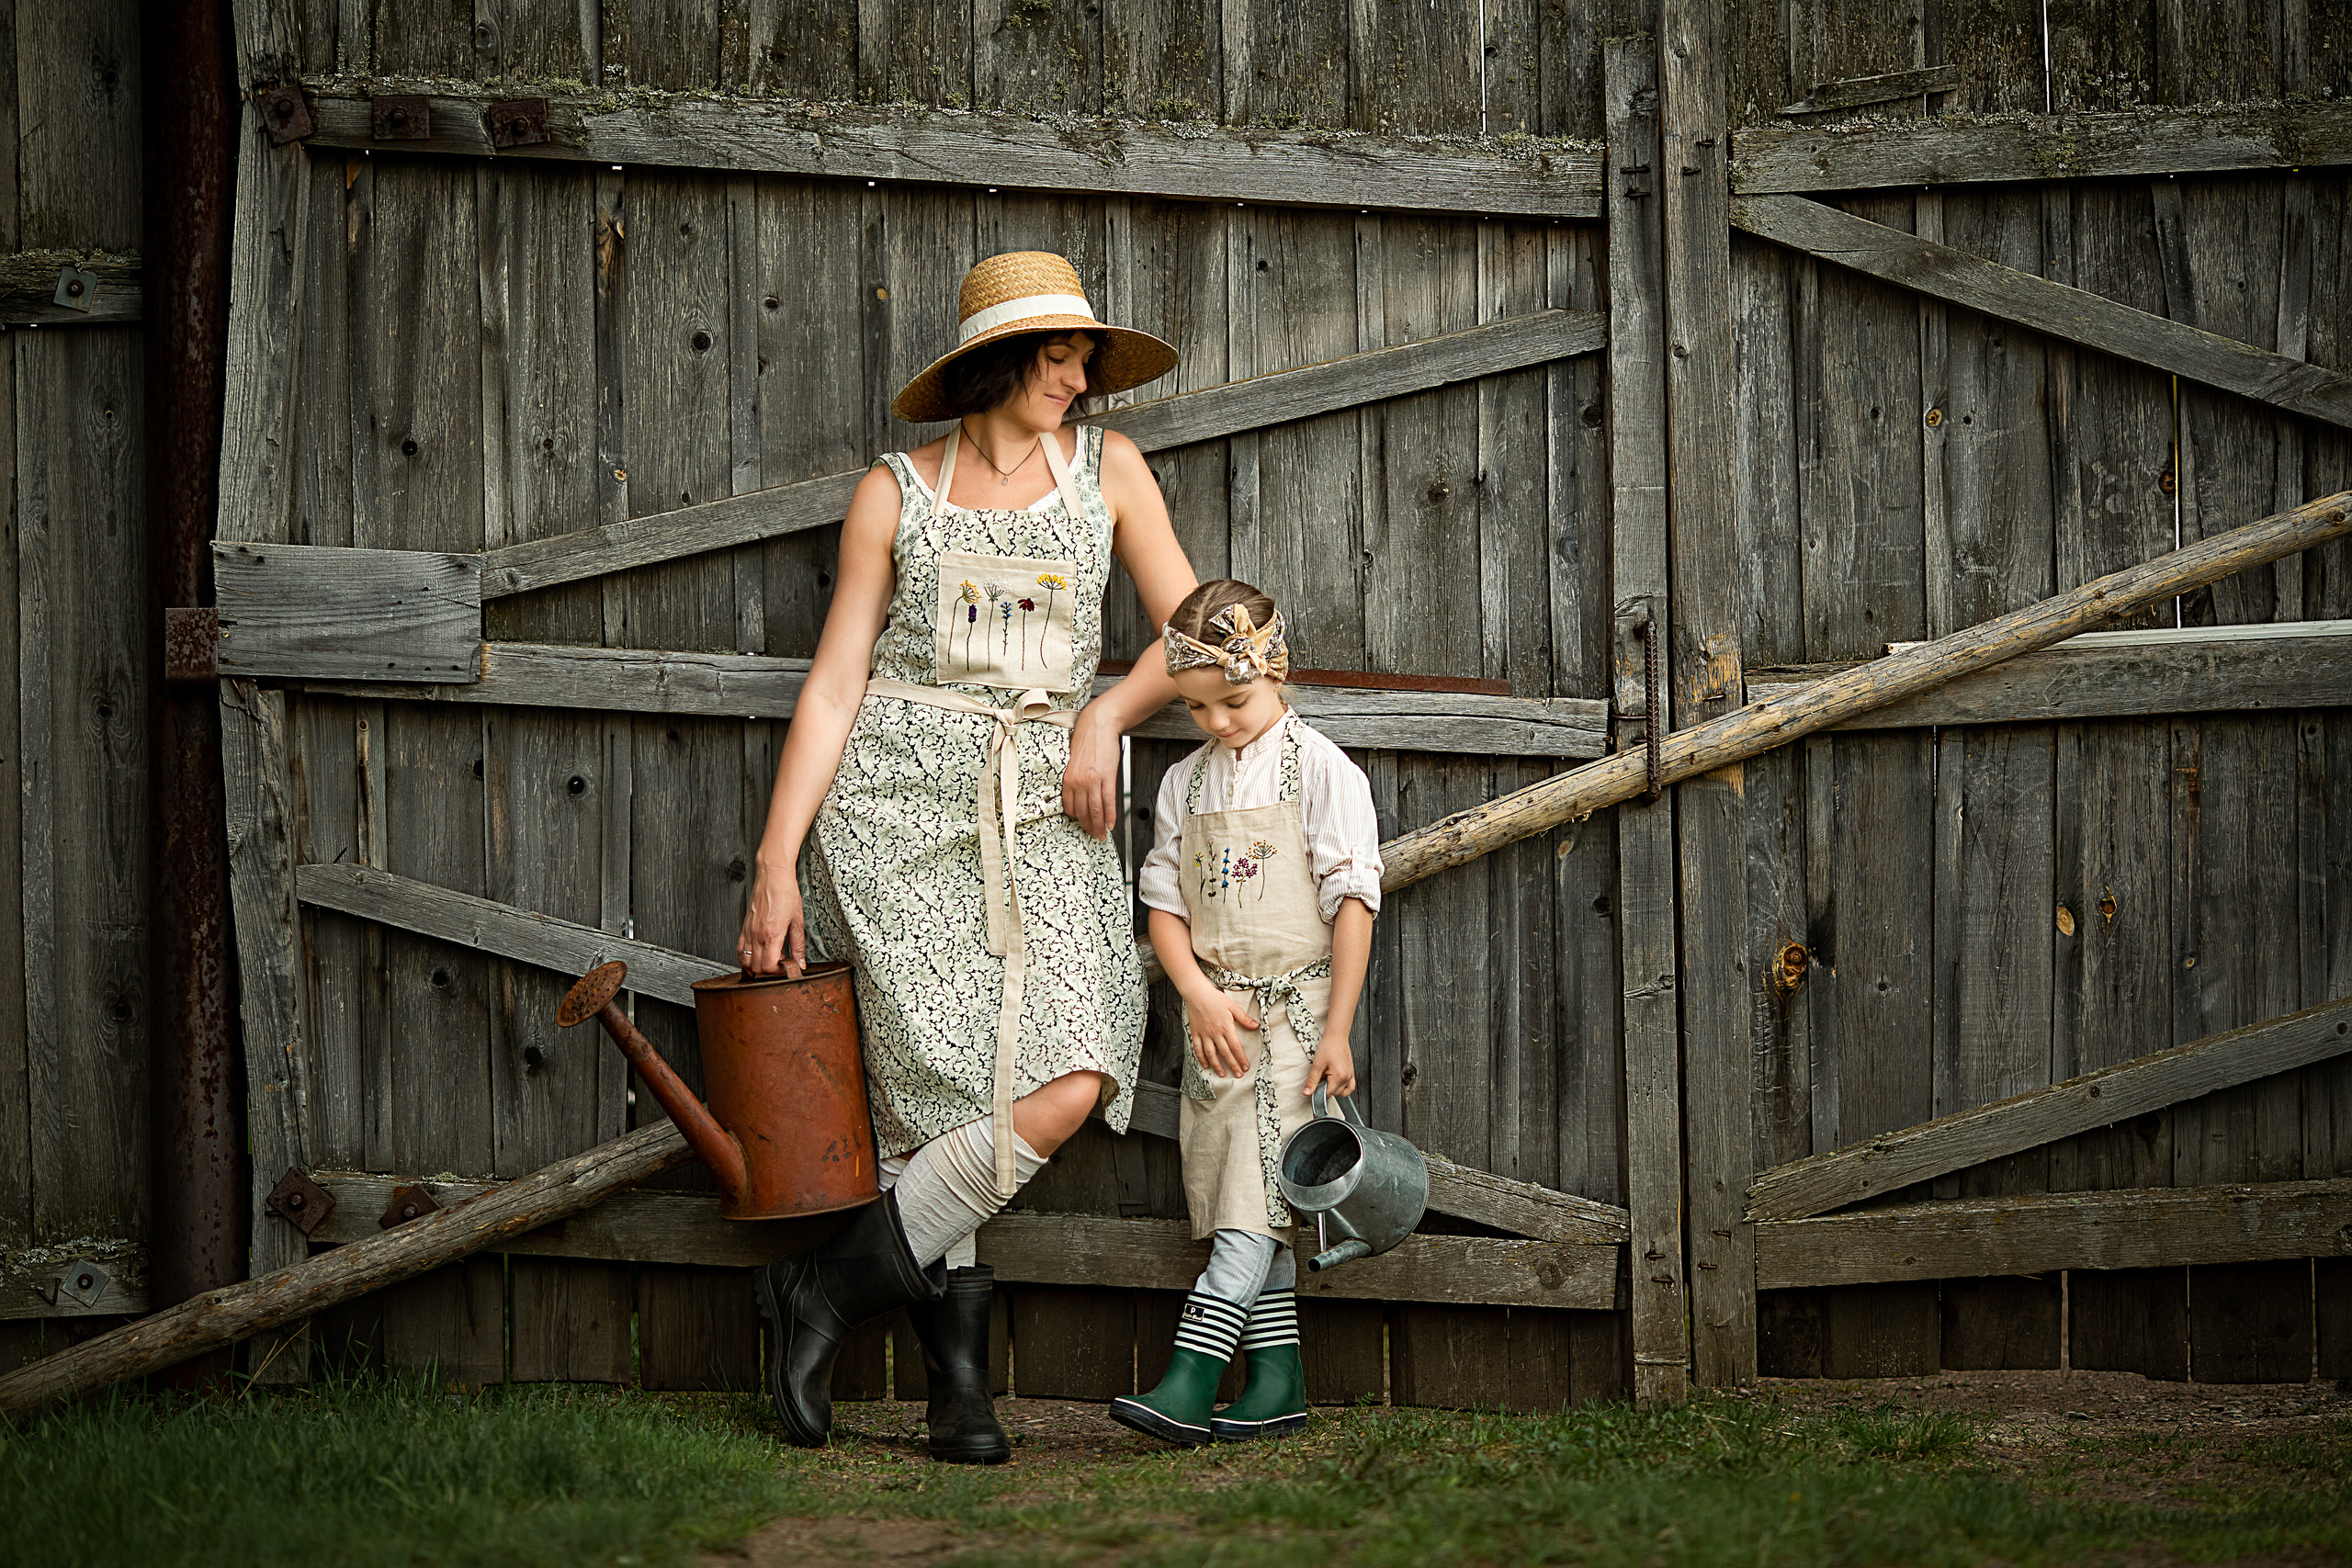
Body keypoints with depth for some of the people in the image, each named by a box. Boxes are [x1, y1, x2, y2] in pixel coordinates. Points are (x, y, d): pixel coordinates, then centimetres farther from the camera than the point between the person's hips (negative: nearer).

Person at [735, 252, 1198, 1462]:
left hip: (1038, 814, 2)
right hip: (897, 804, -2)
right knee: (941, 1091, -14)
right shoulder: (895, 495, 6)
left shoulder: (1106, 469, 13)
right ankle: (960, 1378, -1)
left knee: (1070, 1086, -18)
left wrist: (1105, 716, 0)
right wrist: (777, 865, -3)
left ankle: (830, 1288, -6)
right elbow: (834, 685, 3)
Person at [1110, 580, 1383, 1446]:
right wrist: (1200, 996, -8)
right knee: (1239, 1204, 5)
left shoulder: (1321, 771, -6)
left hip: (1296, 1008, -6)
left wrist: (1337, 1033, -12)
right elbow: (1164, 903, 9)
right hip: (1217, 1014, 6)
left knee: (1256, 1196, -13)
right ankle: (1277, 1380, 11)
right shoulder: (1185, 784, 9)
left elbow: (1352, 904, -8)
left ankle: (1190, 1382, -20)